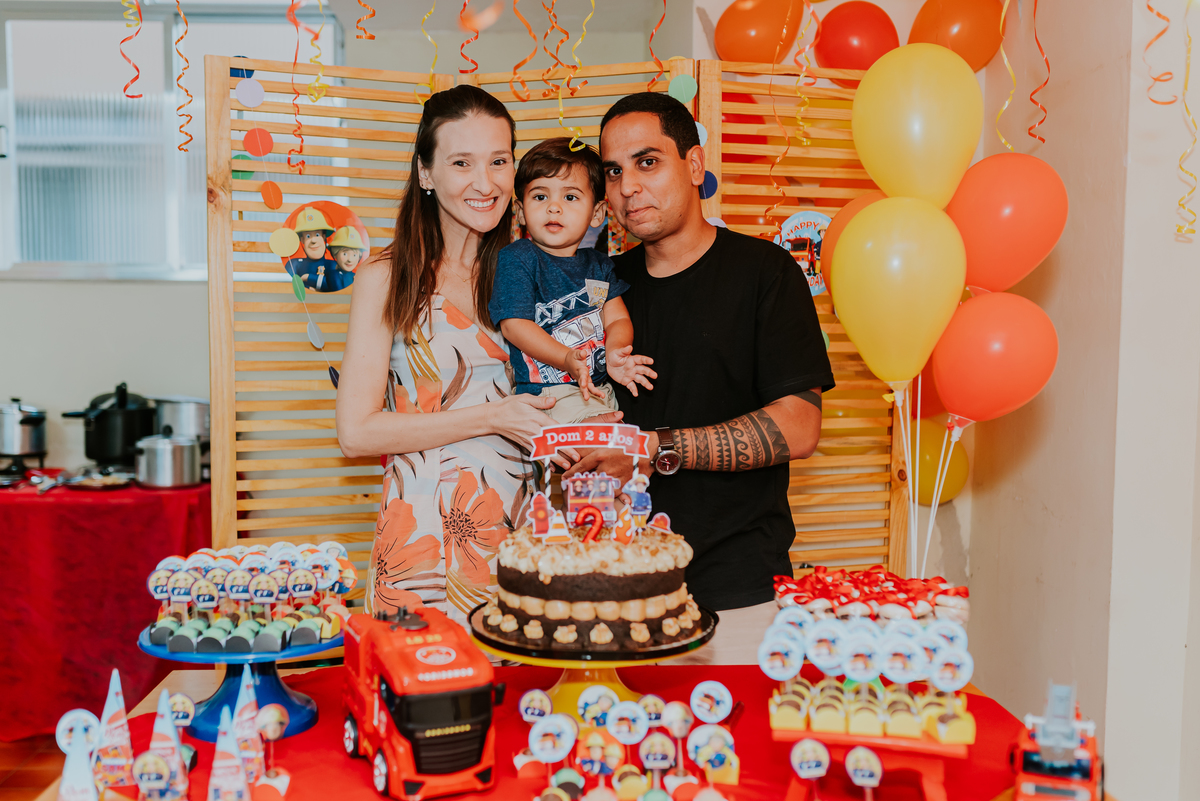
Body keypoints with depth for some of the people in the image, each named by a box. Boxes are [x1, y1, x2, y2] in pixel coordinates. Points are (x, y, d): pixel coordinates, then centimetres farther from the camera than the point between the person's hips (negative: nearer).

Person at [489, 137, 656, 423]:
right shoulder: (515, 258, -3)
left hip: (600, 389, 6)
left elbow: (618, 318, 8)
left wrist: (614, 352, -16)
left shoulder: (598, 264, 14)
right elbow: (514, 324, -11)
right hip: (545, 393, -6)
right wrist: (568, 359, -22)